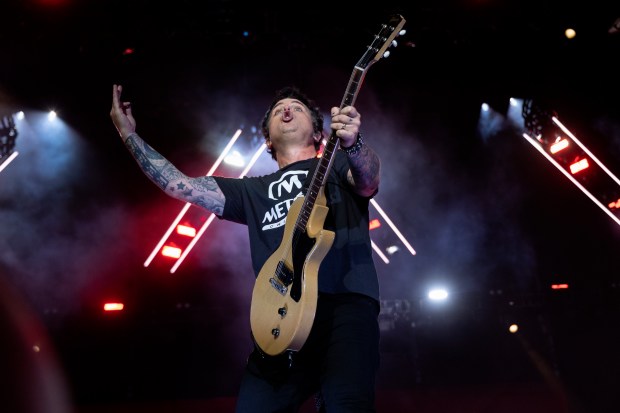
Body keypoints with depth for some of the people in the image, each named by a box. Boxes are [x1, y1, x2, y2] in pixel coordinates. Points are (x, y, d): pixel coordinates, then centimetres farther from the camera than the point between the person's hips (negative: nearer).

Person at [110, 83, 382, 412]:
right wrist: (129, 134, 20)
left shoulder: (338, 164, 17)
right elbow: (179, 185, 21)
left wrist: (353, 144, -28)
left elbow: (368, 181, -6)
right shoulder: (254, 191, 25)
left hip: (346, 302, -3)